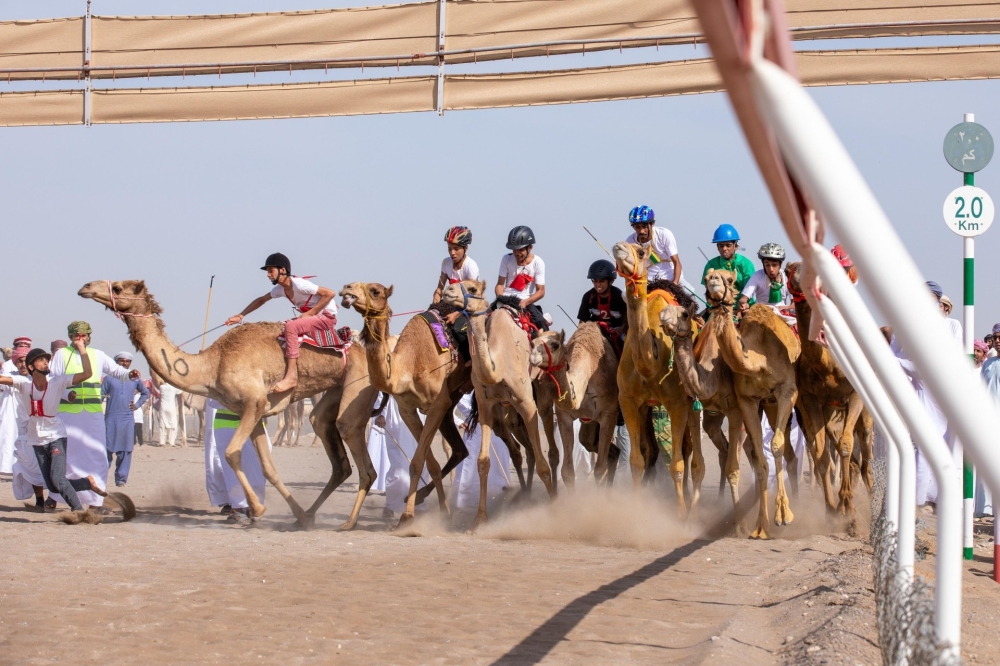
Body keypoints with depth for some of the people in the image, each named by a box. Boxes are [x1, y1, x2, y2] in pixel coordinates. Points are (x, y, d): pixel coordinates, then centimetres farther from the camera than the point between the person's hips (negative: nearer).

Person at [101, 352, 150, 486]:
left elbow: (146, 393, 26)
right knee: (108, 448, -4)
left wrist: (137, 405, 11)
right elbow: (101, 395, 0)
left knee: (125, 450, 1)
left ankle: (121, 478, 7)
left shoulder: (134, 379, 11)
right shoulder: (109, 378, 4)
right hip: (111, 418, -2)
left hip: (127, 419, 2)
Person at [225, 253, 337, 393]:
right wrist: (240, 316, 11)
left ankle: (291, 376, -33)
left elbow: (330, 293, -25)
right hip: (312, 318, 9)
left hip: (327, 317, -9)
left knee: (291, 326, -29)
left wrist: (310, 313, -23)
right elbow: (261, 300, 19)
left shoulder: (299, 284, -22)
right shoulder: (280, 289, 4)